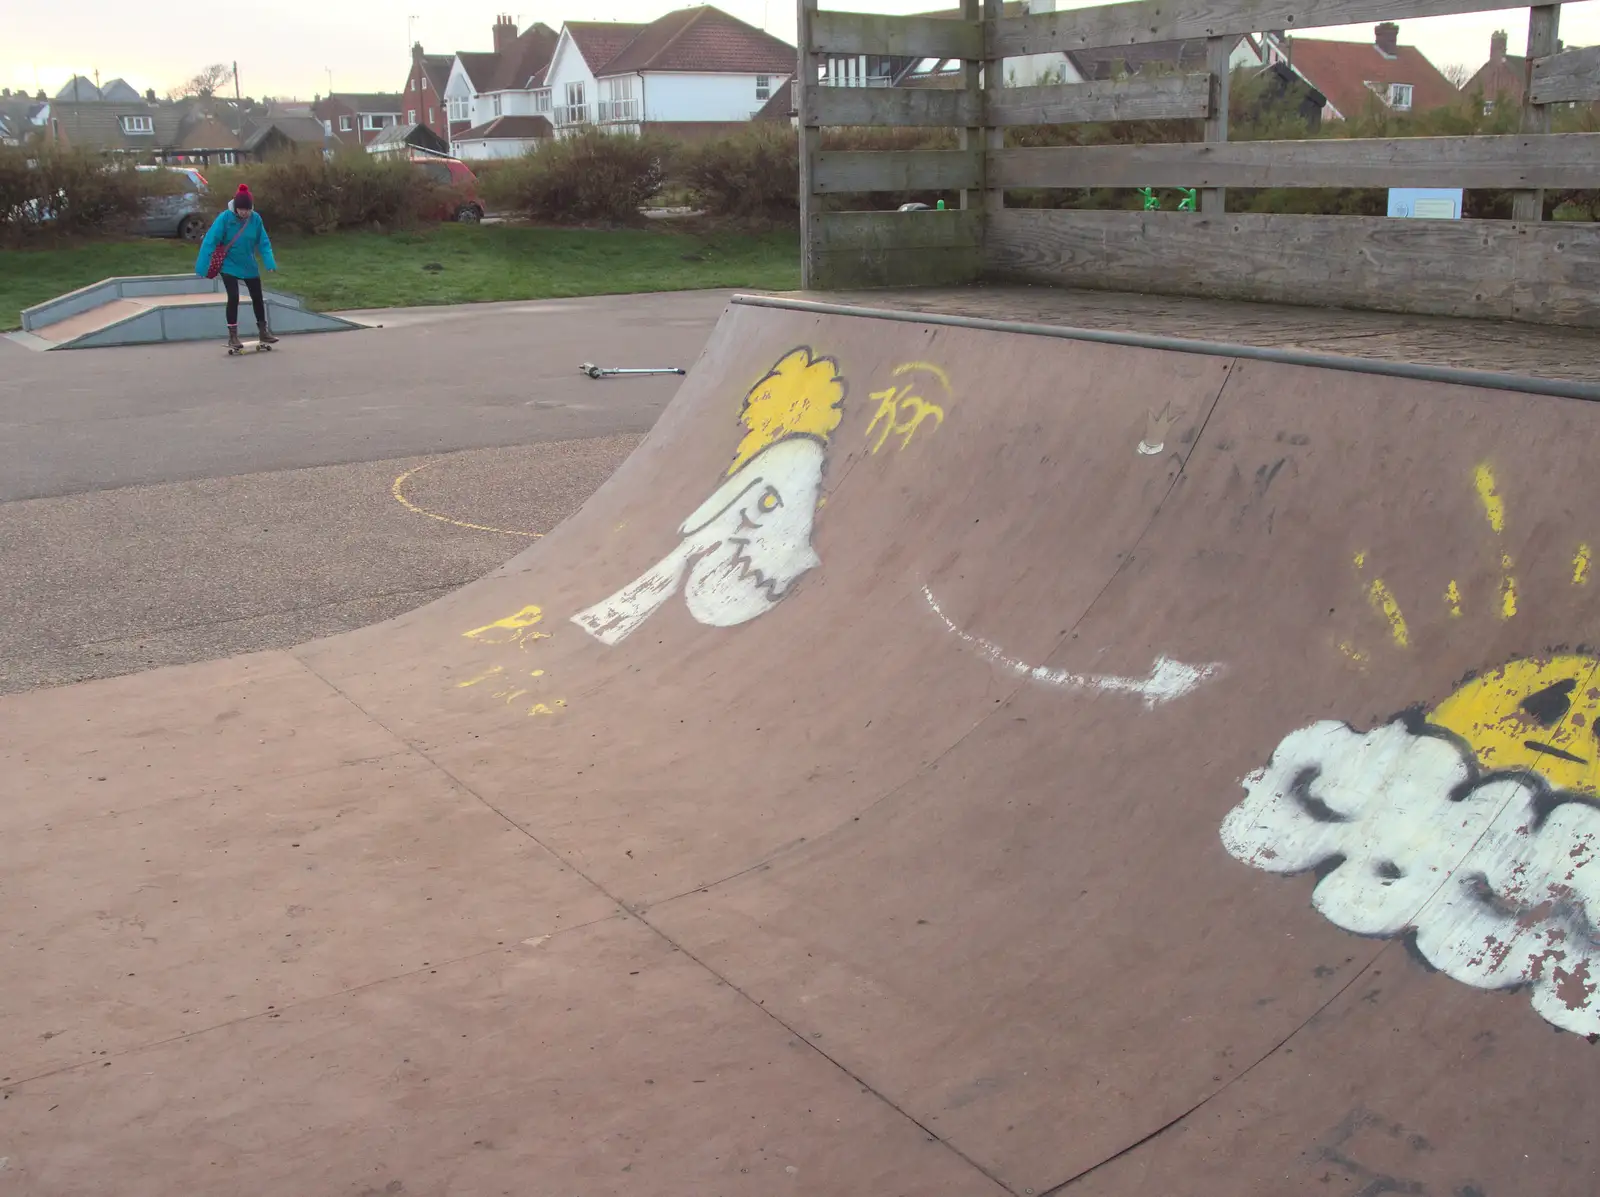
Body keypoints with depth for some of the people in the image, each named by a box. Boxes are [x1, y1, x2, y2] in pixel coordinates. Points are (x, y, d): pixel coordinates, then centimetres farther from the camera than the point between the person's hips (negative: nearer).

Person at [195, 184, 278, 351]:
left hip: (249, 266, 4)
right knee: (233, 298, -10)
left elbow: (264, 243, -5)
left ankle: (263, 332, 28)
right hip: (229, 266, -4)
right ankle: (232, 336, 1)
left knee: (257, 297, 12)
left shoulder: (256, 218, -12)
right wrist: (202, 267, -24)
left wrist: (270, 262, -21)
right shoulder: (225, 217, -21)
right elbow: (210, 241, -21)